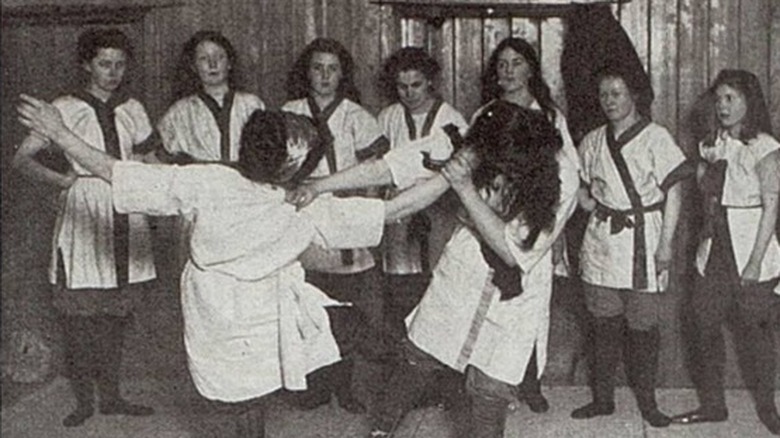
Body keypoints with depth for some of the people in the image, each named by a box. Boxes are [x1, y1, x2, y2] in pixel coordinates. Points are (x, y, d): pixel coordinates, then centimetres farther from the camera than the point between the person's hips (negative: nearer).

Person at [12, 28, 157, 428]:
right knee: (79, 312, -3)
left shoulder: (131, 110, 11)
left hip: (125, 211, 4)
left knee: (117, 311, 8)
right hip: (84, 211, -3)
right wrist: (56, 178, -20)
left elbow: (147, 163, 22)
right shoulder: (66, 109, -1)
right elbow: (22, 158, -5)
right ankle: (83, 400, 10)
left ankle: (111, 395, 19)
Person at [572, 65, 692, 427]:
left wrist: (666, 243, -11)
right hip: (602, 240, 4)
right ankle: (602, 398, 19)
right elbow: (581, 186, 23)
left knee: (643, 324, 1)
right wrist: (588, 202, 0)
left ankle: (647, 401, 15)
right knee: (604, 323, 9)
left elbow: (673, 193, -6)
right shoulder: (592, 142, 10)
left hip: (643, 239, -4)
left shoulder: (655, 137, -4)